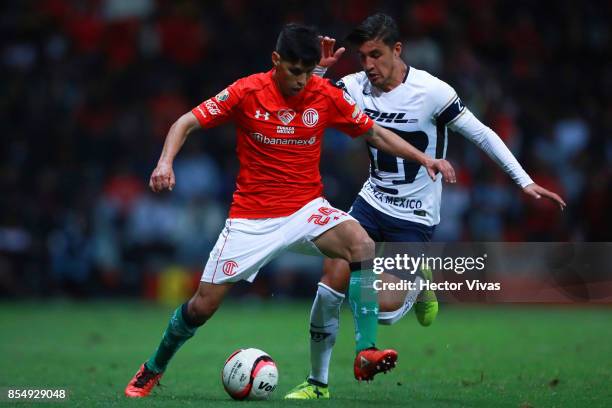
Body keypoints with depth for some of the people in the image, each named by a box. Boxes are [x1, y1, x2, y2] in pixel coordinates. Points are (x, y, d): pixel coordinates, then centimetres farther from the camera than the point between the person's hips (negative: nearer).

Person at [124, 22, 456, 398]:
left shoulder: (327, 95, -4)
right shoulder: (247, 92, -10)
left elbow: (375, 133, 6)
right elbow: (186, 123, -7)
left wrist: (424, 159, -4)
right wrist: (166, 162, -25)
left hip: (307, 209, 1)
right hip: (252, 218, -1)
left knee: (362, 245, -30)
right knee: (203, 305, -1)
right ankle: (152, 370, 26)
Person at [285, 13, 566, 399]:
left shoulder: (431, 91, -18)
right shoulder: (356, 86, -5)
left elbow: (481, 133, -11)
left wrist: (525, 181, -13)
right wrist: (318, 69, -18)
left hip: (414, 218, -4)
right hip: (372, 203, 4)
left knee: (384, 310, -14)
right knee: (334, 275, -14)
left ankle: (420, 283, 22)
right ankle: (317, 383, 0)